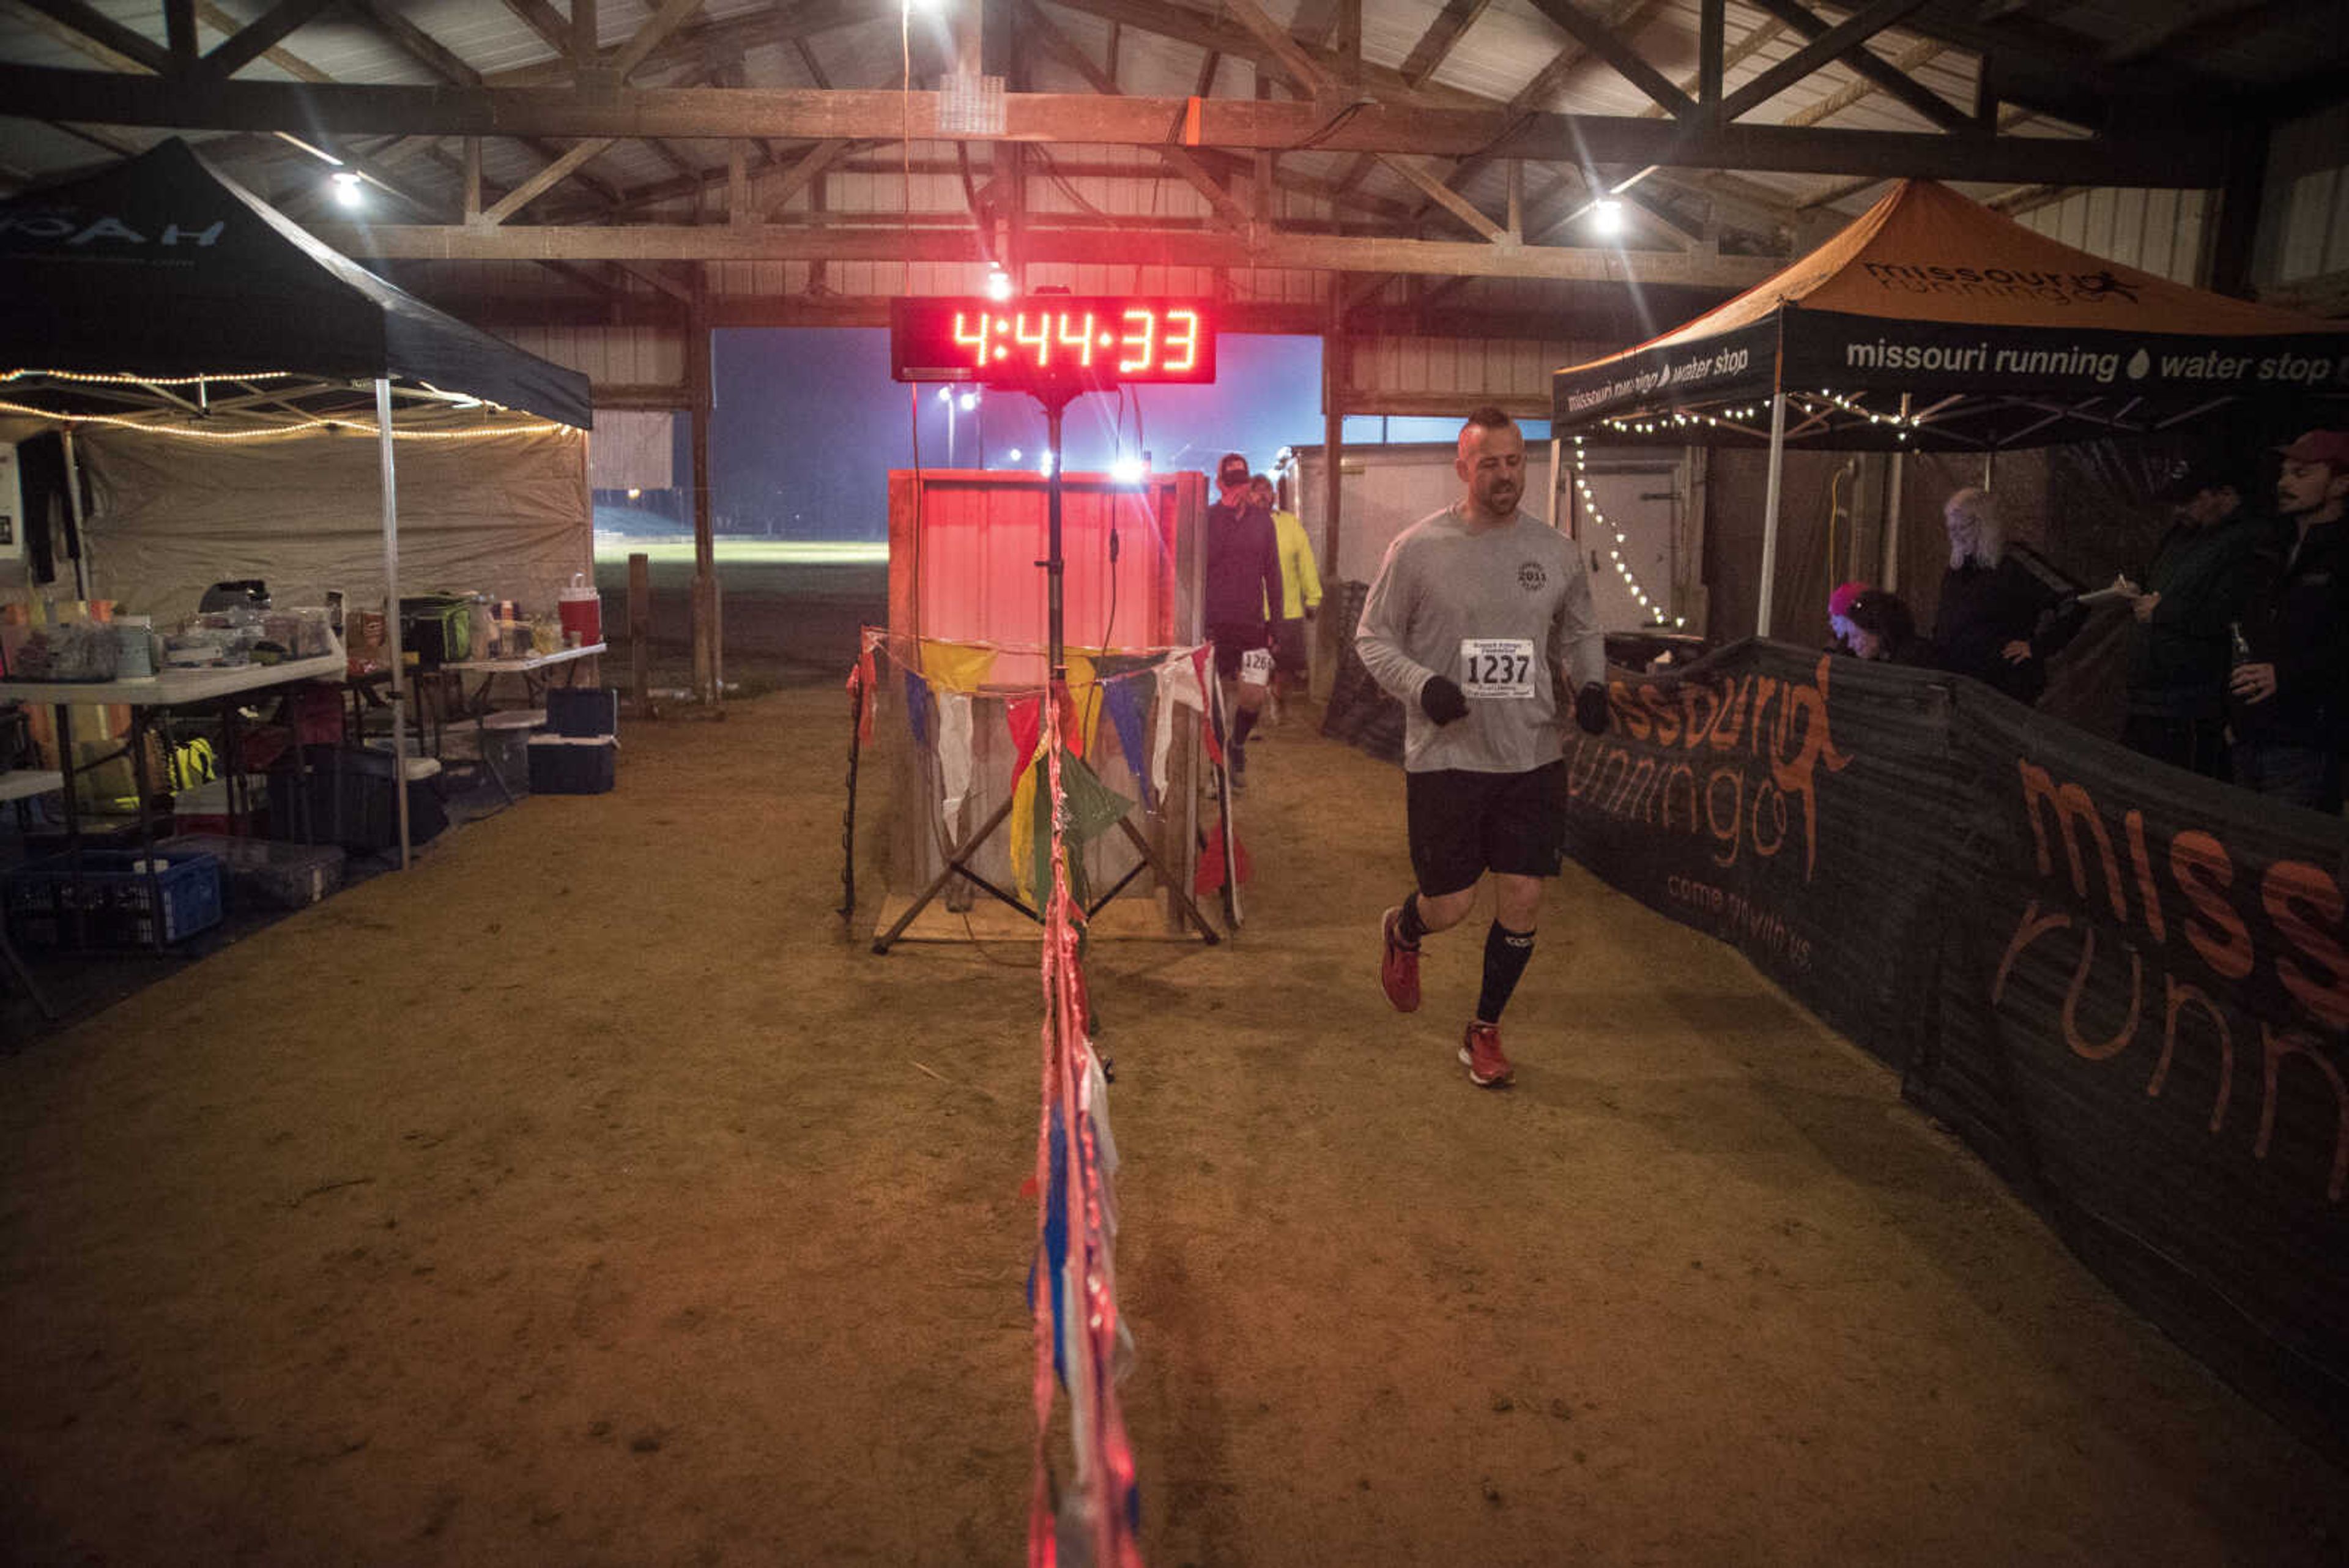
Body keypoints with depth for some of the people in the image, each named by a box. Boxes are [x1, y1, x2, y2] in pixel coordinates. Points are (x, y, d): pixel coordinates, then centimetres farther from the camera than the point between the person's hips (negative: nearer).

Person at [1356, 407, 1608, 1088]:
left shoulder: (1556, 551, 5)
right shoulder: (1418, 548, -5)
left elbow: (1581, 632, 19)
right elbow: (1373, 637, 0)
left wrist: (1590, 684, -1)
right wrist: (1423, 684, -18)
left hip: (1532, 756, 3)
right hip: (1446, 756, -3)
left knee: (1523, 899, 4)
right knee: (1450, 906, 2)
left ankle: (1484, 1029, 26)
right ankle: (1402, 933, 41)